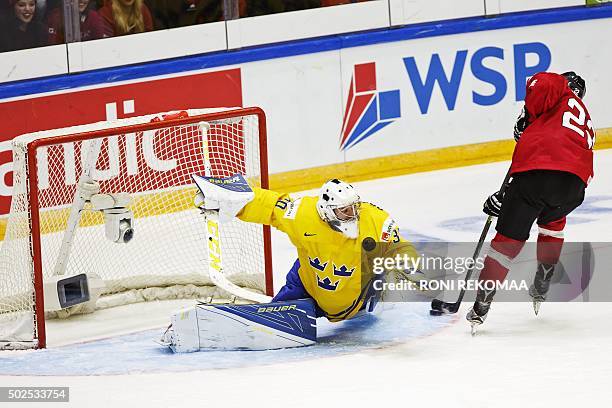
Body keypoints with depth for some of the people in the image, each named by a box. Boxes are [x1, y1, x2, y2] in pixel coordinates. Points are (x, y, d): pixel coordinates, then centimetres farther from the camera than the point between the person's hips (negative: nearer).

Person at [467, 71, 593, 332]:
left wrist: (527, 117, 10)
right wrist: (506, 198, 33)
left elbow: (543, 84, -6)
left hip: (536, 169, -5)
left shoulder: (562, 91, 22)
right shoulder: (586, 126, 38)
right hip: (573, 184, 5)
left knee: (508, 240, 6)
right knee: (553, 222, 37)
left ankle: (480, 309, 5)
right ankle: (541, 290, 33)